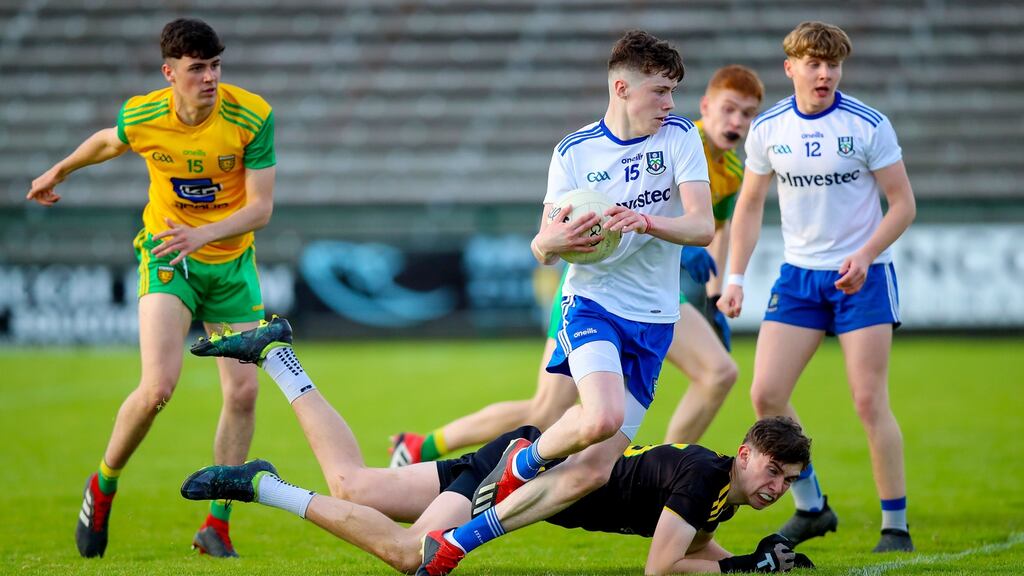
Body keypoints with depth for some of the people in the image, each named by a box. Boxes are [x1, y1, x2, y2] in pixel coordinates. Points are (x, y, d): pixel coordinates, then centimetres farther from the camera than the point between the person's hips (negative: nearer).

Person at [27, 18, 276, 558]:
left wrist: (203, 233, -35)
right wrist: (59, 172, 30)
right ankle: (103, 486, 6)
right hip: (167, 255, -1)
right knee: (159, 386, -20)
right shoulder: (140, 118, -14)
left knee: (243, 391, -6)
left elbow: (261, 207, -18)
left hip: (231, 261, 2)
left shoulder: (251, 116, -18)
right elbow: (108, 142, 11)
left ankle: (217, 525, 8)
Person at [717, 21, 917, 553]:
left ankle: (896, 525, 1)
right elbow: (750, 204, 13)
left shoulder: (869, 125, -10)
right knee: (765, 395, -5)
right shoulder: (767, 128, 1)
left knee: (869, 403, -9)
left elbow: (903, 203, -6)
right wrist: (735, 278, 6)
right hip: (798, 275, 4)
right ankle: (811, 508, 12)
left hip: (861, 276, -4)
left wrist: (863, 256, -20)